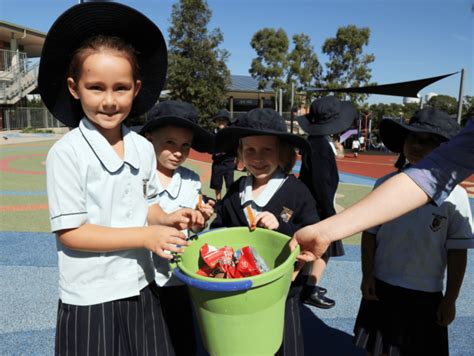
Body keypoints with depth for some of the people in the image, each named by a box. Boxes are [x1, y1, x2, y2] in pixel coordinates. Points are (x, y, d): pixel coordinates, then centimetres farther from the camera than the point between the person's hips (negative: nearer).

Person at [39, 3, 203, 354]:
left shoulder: (144, 148, -1)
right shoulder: (67, 153, -16)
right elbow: (69, 231, -17)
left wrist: (168, 218, -9)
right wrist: (146, 236, -21)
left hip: (140, 286, 5)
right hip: (90, 298, -4)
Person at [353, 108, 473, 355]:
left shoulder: (454, 196, -14)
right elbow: (369, 233, -2)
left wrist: (450, 299, -3)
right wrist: (367, 276, -4)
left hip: (426, 294, -1)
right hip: (381, 286, 2)